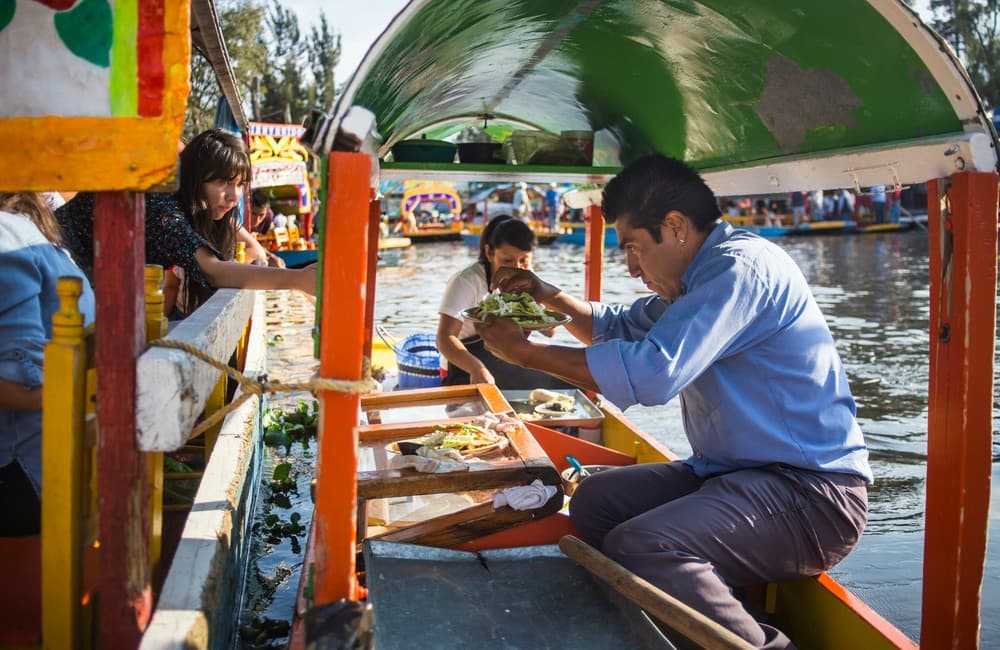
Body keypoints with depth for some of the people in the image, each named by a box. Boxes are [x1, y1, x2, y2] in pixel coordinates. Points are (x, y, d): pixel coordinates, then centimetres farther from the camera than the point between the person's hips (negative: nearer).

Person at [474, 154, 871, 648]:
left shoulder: (740, 268, -17)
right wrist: (551, 298, 12)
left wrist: (524, 351, -18)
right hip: (731, 473, 10)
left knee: (639, 548, -29)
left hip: (809, 492, -10)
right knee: (595, 500, 2)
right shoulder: (700, 277, 16)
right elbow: (622, 328, 30)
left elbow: (652, 372, -27)